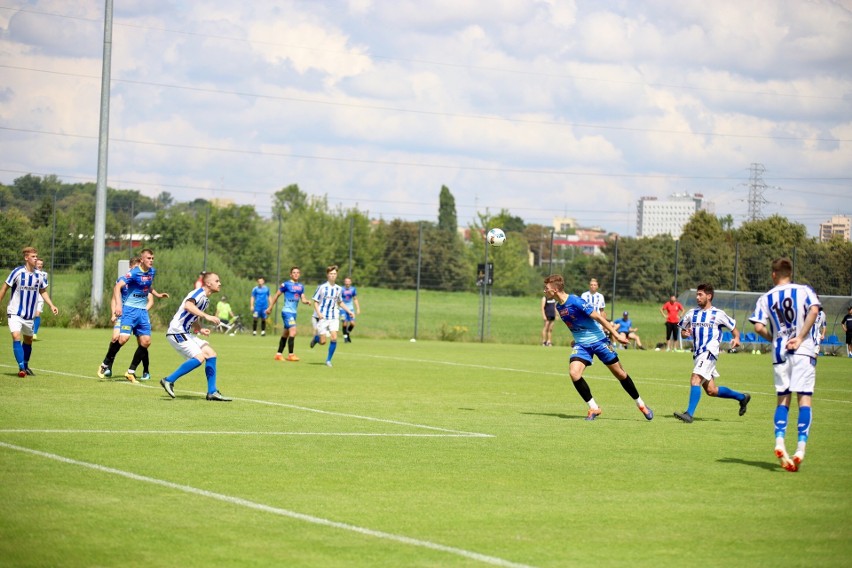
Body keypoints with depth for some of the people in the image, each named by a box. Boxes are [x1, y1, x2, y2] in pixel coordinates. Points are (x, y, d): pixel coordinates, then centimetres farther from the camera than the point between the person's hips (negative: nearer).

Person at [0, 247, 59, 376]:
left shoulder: (40, 275, 0)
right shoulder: (17, 272, -12)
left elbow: (43, 291, 14)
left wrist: (51, 305, 2)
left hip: (30, 315, 5)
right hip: (15, 313, -5)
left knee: (28, 340, 14)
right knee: (16, 336, -20)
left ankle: (25, 366, 31)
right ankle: (21, 367, -22)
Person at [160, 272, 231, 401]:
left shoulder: (206, 299, 18)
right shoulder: (199, 293, -12)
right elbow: (188, 306, -33)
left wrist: (200, 329, 8)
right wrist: (206, 316, -39)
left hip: (185, 333, 10)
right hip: (177, 331, -10)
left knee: (211, 354, 4)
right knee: (199, 357, -21)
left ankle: (212, 392, 5)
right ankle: (169, 381, -15)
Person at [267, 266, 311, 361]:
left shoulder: (301, 286, 12)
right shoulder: (286, 284, -7)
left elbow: (303, 299, 12)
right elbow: (276, 295, 0)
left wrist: (307, 301, -11)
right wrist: (270, 307, 3)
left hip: (294, 312, 7)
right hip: (287, 311, -7)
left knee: (285, 334, 13)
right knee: (293, 331, -18)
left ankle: (279, 354, 21)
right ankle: (290, 354, -16)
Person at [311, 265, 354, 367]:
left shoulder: (338, 288, 7)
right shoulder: (322, 287, -7)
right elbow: (315, 301, -4)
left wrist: (349, 311, 14)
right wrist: (318, 313, -20)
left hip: (334, 317, 3)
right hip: (323, 317, -3)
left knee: (334, 338, -13)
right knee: (323, 342, -5)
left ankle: (328, 360, 2)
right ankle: (316, 338, 33)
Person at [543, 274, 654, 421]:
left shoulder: (575, 301, -22)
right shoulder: (558, 306, 0)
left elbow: (597, 317, -19)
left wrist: (616, 334, -19)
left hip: (598, 341, -6)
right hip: (581, 345, 6)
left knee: (620, 373, 3)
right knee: (574, 372, -17)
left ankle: (641, 405, 20)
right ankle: (593, 408, -4)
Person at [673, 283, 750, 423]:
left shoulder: (718, 314, 0)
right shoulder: (692, 313, 14)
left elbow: (734, 328, 7)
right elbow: (682, 330, 22)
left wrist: (736, 338, -14)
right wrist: (685, 333, -2)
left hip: (709, 353, -7)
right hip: (697, 354, 7)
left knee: (695, 379, -24)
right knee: (711, 391, 11)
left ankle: (689, 414, -29)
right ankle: (742, 397, 30)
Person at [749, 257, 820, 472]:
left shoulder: (765, 298, 8)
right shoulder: (804, 290, 4)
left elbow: (758, 327, -4)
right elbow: (813, 310, -15)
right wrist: (800, 338, -11)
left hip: (779, 353, 2)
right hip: (803, 351, -2)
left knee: (783, 399, 11)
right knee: (804, 398, -2)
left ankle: (779, 441, -8)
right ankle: (801, 447, -14)